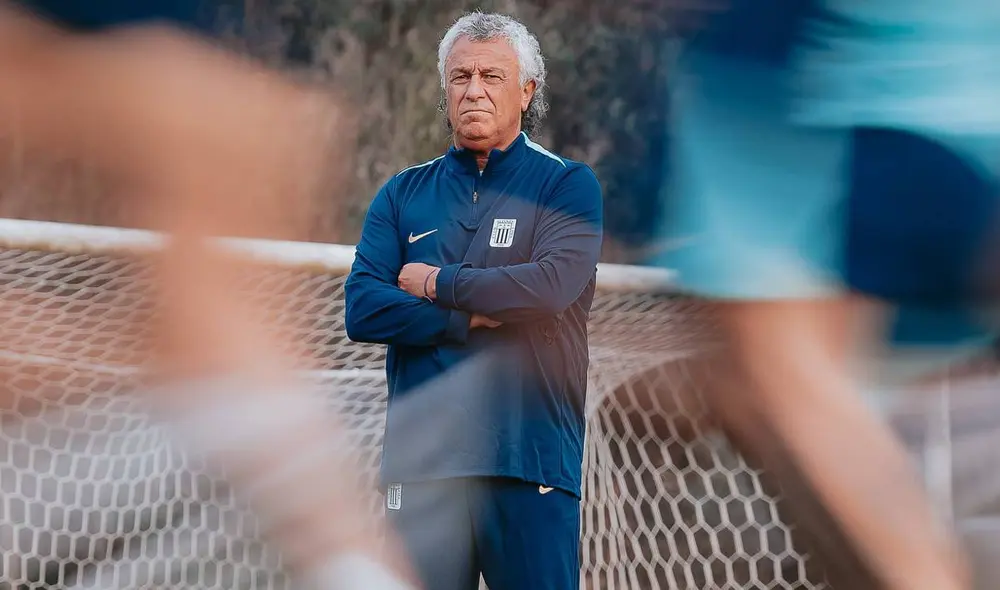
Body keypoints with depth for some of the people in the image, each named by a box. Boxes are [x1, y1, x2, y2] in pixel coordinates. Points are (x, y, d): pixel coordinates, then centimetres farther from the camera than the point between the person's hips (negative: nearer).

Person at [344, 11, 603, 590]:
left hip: (531, 457, -3)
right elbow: (362, 309, 2)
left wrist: (436, 284, -3)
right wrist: (472, 320, -9)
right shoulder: (404, 194, 15)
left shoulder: (567, 185, 6)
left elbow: (555, 284, -13)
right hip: (422, 456, 3)